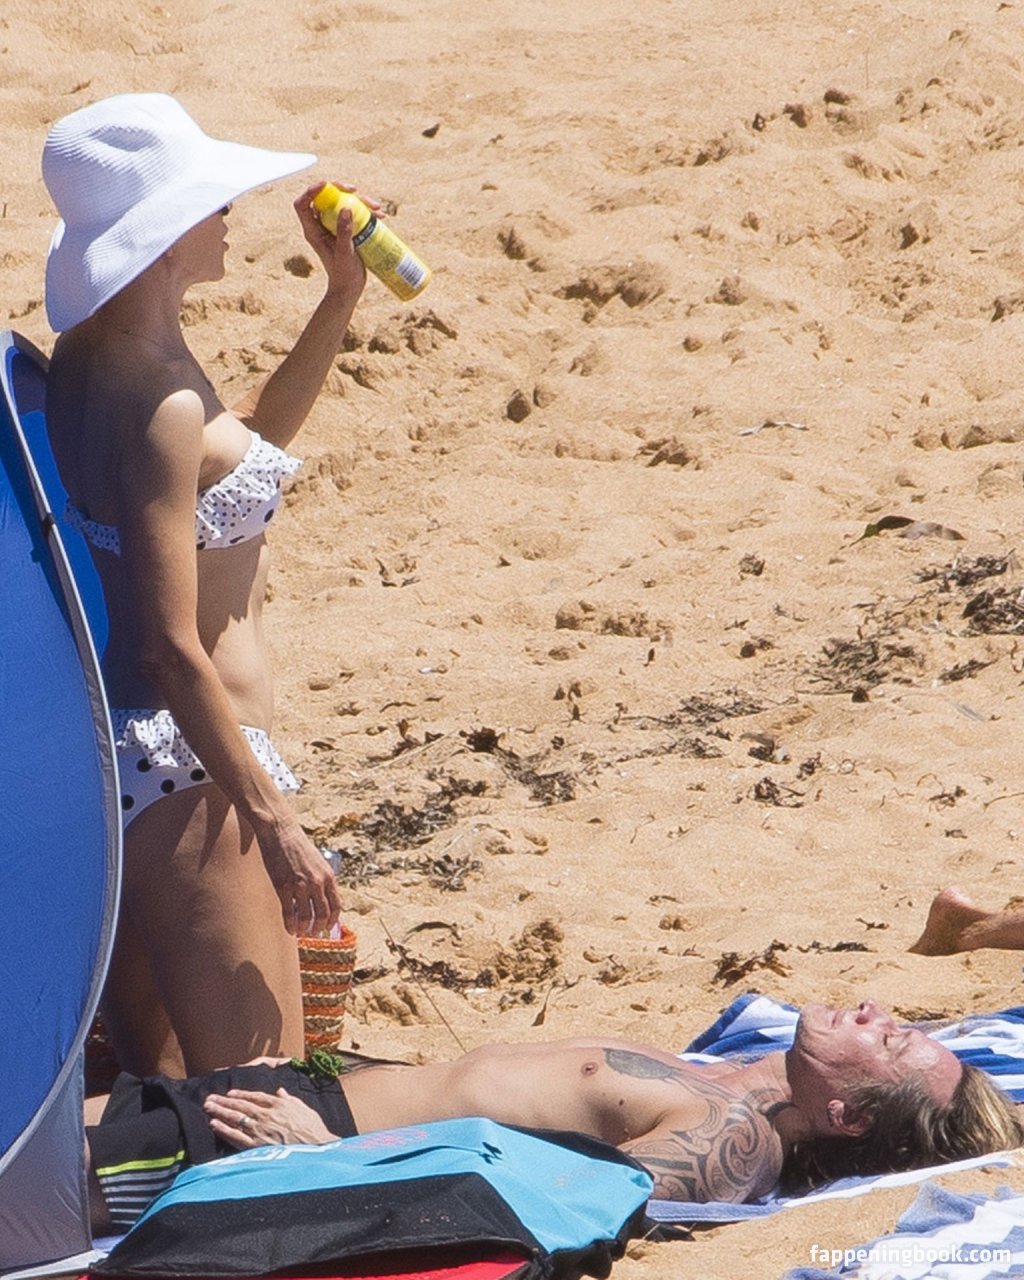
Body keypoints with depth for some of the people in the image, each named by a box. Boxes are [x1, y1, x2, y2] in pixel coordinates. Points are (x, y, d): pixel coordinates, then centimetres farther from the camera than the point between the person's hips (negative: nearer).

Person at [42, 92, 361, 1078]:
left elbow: (245, 444, 29)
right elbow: (174, 649, -23)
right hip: (181, 764, -10)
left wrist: (342, 296, 23)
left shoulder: (91, 355, 9)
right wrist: (276, 825, -20)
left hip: (118, 759, 10)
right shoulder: (158, 402, -20)